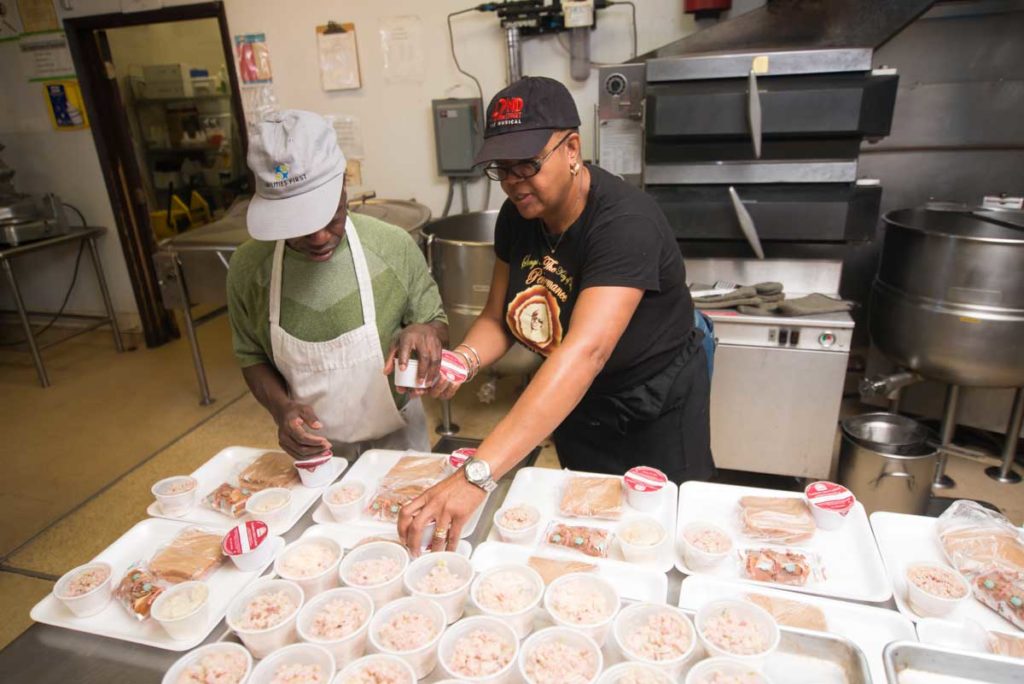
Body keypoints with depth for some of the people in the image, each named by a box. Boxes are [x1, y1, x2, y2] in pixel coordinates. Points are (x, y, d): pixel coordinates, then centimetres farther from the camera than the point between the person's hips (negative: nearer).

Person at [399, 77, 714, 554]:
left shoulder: (625, 223, -33)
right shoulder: (517, 216, -10)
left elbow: (585, 352, -46)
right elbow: (498, 319, -3)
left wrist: (477, 475, -53)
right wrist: (463, 359, -28)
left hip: (655, 411, -6)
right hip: (574, 405, 6)